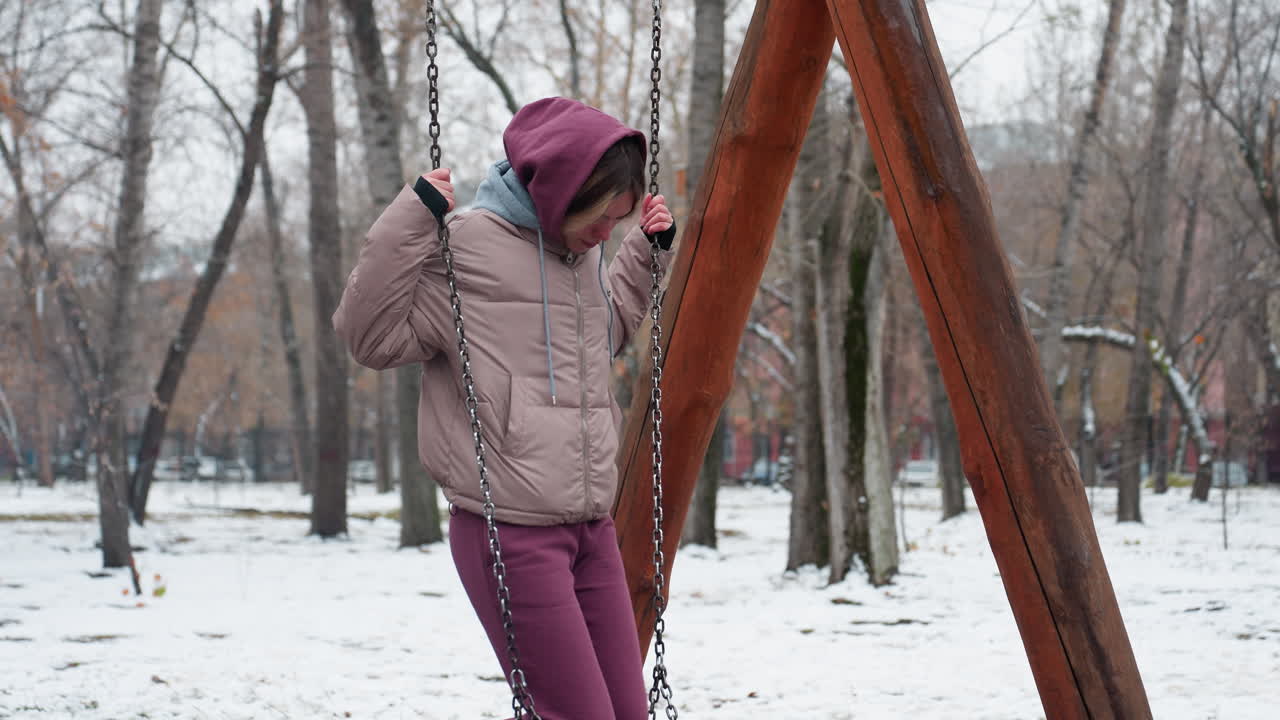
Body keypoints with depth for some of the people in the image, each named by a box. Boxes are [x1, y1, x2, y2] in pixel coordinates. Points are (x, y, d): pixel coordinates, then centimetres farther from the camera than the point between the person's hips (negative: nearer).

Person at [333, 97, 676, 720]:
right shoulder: (464, 247, -9)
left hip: (592, 528, 8)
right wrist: (412, 219, -19)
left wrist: (647, 251, 21)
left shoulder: (583, 255, 14)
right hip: (510, 531, -8)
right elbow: (370, 337, -13)